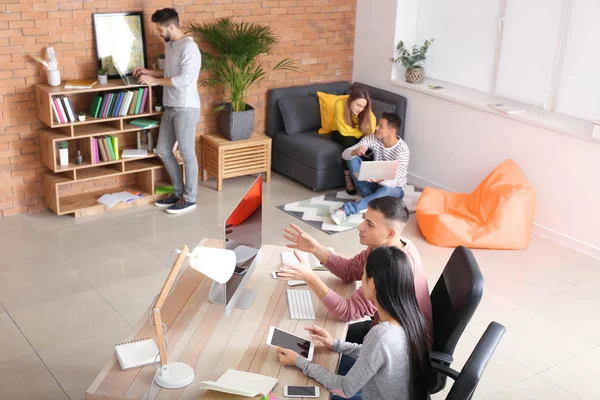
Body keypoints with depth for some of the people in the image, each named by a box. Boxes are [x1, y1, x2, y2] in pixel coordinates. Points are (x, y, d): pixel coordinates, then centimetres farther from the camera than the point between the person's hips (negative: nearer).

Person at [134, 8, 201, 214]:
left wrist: (154, 81, -17)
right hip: (170, 107, 10)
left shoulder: (188, 46, -16)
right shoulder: (169, 45, 13)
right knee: (163, 151, 12)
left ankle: (190, 198, 10)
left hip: (185, 108, -10)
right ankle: (179, 192, 24)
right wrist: (149, 72, 13)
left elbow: (184, 79, -24)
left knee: (187, 154, -1)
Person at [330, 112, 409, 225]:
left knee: (385, 191, -42)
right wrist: (355, 152, -40)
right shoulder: (372, 139, -13)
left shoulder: (402, 150, -25)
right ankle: (370, 198, -18)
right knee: (353, 158, -15)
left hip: (394, 188, -5)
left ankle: (346, 210, -43)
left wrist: (381, 180, -54)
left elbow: (394, 180, -31)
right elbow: (345, 154, -16)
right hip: (374, 182, 5)